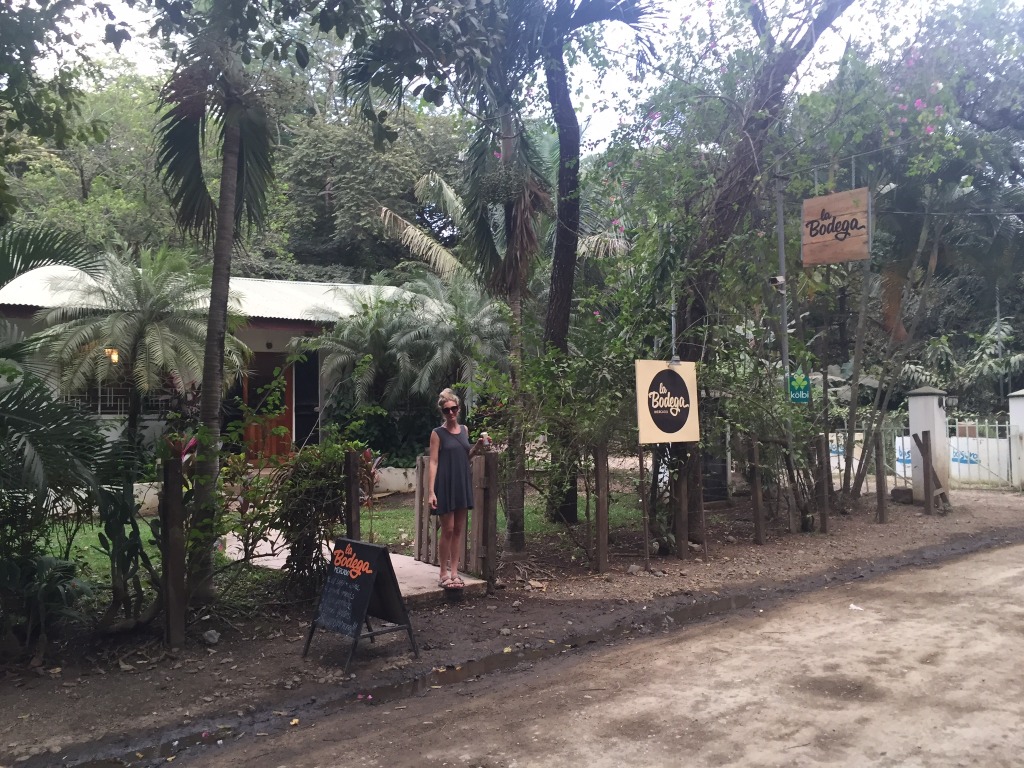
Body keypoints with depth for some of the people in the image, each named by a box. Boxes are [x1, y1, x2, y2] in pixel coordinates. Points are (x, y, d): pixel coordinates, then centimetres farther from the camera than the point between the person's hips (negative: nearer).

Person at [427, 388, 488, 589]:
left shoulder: (464, 429, 10)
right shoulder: (438, 433, -6)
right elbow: (433, 462, -9)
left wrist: (478, 447, 2)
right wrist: (431, 491, -16)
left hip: (463, 485, 5)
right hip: (445, 485, -5)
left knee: (459, 530, 7)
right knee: (447, 530, -3)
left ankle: (454, 571, 13)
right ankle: (444, 573, 7)